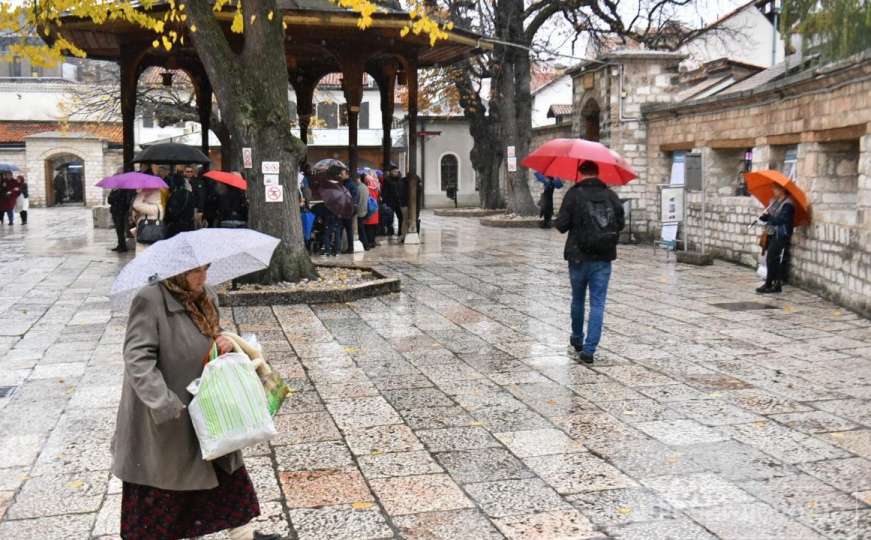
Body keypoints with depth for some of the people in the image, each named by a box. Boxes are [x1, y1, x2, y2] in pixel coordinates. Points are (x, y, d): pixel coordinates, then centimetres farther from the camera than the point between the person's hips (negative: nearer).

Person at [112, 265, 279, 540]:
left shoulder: (207, 298, 3)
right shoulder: (150, 300, -21)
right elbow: (137, 359, -27)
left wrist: (224, 341, -6)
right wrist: (166, 404, -35)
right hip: (161, 420, -7)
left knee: (227, 469, 16)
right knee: (159, 487, 9)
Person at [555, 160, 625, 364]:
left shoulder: (574, 194, -9)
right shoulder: (611, 196, 0)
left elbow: (561, 225, -11)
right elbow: (620, 224, 5)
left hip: (579, 257, -1)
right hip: (603, 259, 1)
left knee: (578, 300, 18)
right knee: (598, 303, 2)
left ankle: (577, 340, 35)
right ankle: (589, 349, -5)